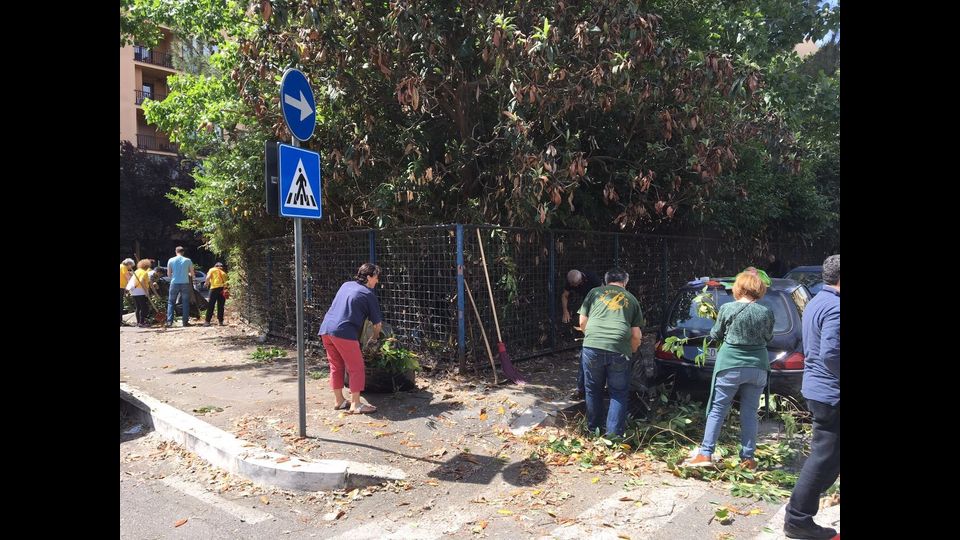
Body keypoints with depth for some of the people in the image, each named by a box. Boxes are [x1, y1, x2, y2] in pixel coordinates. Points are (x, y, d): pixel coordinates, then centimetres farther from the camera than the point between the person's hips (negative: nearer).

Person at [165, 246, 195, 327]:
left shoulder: (171, 260, 1)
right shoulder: (188, 260, -1)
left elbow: (169, 274, 6)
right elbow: (192, 274, 4)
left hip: (174, 283, 1)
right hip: (185, 283, 0)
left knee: (171, 302, 9)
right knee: (185, 303, 6)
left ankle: (169, 321, 1)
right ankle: (185, 321, 3)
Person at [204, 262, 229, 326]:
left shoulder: (212, 270, 13)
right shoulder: (223, 273, 24)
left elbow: (208, 277, -2)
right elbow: (226, 282, 16)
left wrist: (206, 283, 14)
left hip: (215, 288, -4)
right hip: (223, 289, 4)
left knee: (210, 306, 1)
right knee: (221, 306, 9)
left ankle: (208, 321, -2)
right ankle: (221, 321, 8)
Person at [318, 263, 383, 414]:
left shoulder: (346, 285, 20)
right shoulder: (368, 293, 2)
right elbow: (377, 323, 7)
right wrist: (374, 337, 25)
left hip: (325, 329, 8)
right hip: (344, 332, -7)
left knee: (336, 366, 18)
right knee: (356, 368, 2)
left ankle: (338, 400, 26)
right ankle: (355, 404, 3)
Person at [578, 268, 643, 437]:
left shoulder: (594, 292, 18)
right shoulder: (631, 299, 20)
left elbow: (582, 322, 17)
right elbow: (636, 335, 15)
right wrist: (631, 352, 32)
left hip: (592, 347, 1)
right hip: (619, 350, 0)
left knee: (593, 390, 20)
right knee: (619, 393, 15)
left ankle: (593, 428, 32)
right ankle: (614, 434, 13)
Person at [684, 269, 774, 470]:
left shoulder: (727, 309, -10)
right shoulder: (766, 312, -2)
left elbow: (716, 335, 2)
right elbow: (768, 338, 12)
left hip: (730, 367, -3)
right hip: (757, 368, 3)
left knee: (717, 410, 4)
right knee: (750, 413, 12)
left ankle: (706, 454, 2)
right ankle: (748, 458, 17)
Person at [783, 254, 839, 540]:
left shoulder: (815, 303, 13)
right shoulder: (835, 308, -19)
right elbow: (831, 355, -27)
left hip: (816, 388, 10)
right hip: (831, 392, -10)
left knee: (825, 453, 22)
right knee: (825, 457, -1)